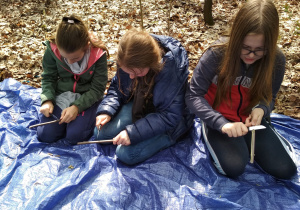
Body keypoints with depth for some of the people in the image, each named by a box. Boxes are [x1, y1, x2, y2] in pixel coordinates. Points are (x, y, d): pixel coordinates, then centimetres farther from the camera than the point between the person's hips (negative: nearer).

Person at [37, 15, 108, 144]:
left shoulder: (98, 54, -21)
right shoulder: (53, 50, -15)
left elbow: (97, 89, -13)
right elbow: (48, 78, 0)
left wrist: (77, 107, -25)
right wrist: (47, 100, -18)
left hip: (87, 98, -2)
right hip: (61, 95, 3)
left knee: (74, 136, -21)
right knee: (45, 135, -12)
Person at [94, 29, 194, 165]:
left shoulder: (172, 68, -33)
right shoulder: (129, 61, -16)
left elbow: (169, 116, -29)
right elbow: (117, 87, 2)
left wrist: (133, 133, -34)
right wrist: (106, 110, -17)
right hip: (138, 104, 7)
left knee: (126, 154, -21)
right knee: (100, 133, -4)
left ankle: (169, 137, -1)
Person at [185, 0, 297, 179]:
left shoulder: (276, 60, -13)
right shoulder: (216, 54, -24)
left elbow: (269, 96, 2)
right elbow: (193, 96, -22)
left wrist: (261, 109, -22)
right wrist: (222, 124, -35)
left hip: (251, 119, 3)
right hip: (219, 119, -3)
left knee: (285, 170, -10)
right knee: (234, 167, -26)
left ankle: (247, 142, 15)